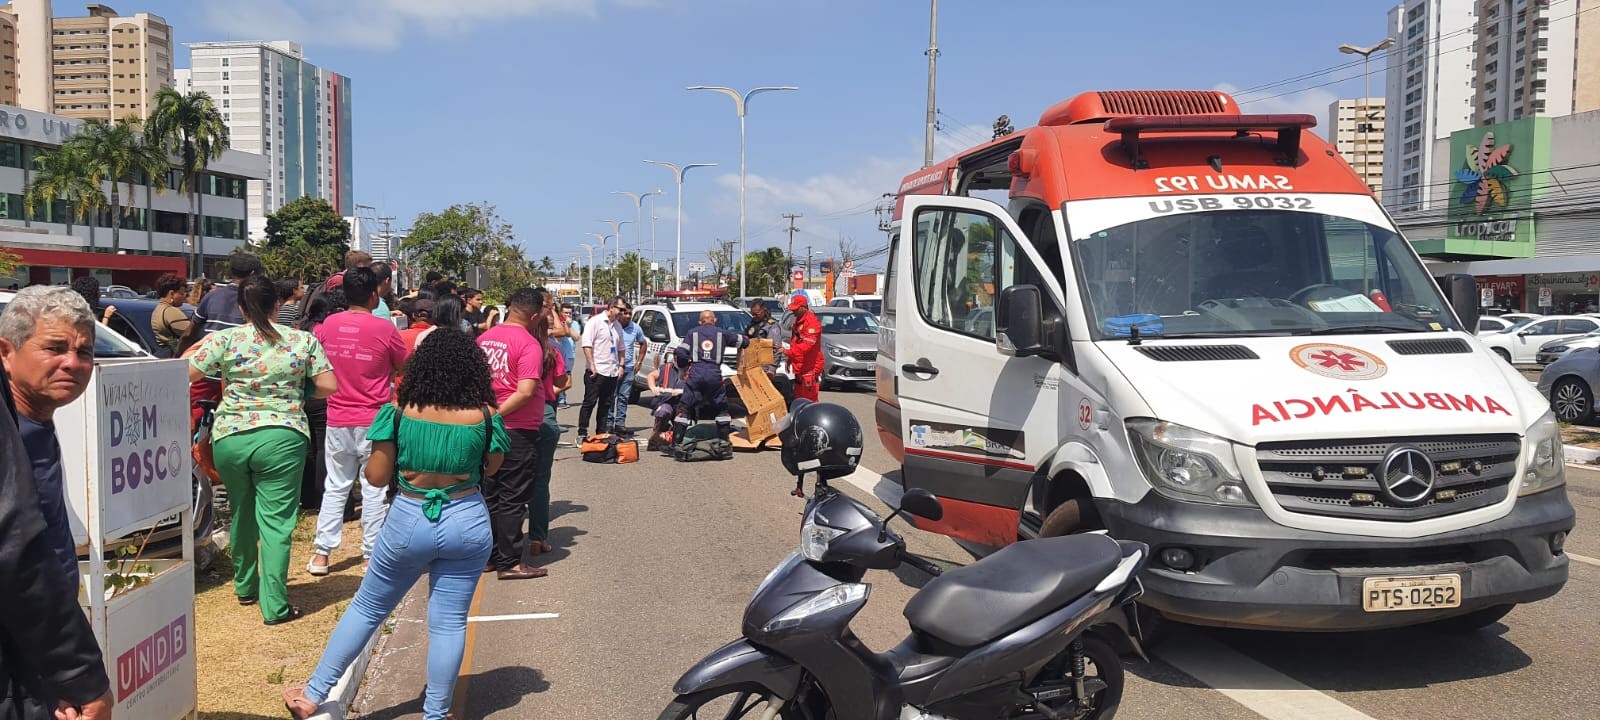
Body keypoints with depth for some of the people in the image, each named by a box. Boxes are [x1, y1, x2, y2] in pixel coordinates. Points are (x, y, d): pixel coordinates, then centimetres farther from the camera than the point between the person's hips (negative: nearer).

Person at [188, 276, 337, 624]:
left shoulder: (224, 340, -1)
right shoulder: (303, 341, -1)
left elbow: (183, 374, -1)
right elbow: (329, 386, -1)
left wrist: (198, 346, 18)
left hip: (229, 436, 2)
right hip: (281, 438, -2)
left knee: (241, 513, 20)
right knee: (276, 520, 0)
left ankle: (245, 588, 37)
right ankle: (274, 606, -1)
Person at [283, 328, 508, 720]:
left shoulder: (398, 413, -10)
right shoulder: (485, 418, -9)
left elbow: (376, 476, -6)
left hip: (408, 522, 0)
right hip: (467, 525, 0)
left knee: (366, 608, 16)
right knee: (448, 622, 8)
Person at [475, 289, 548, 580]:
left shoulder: (484, 338, 7)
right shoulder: (529, 344, -15)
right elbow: (526, 392, -23)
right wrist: (497, 414, -14)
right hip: (518, 431, -7)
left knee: (489, 496, 15)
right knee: (512, 500, 1)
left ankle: (488, 556, 22)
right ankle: (509, 563, 5)